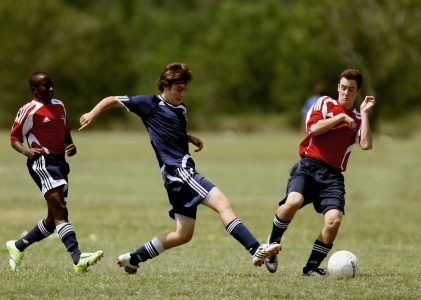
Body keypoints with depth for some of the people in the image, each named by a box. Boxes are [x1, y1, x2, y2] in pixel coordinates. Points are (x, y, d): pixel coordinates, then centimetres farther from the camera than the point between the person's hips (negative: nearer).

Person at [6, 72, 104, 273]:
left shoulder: (59, 106, 18)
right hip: (42, 162, -9)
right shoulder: (29, 111, -4)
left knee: (53, 220, 12)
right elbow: (15, 138, 0)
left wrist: (71, 146, 9)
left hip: (60, 162, 9)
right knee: (60, 212, -21)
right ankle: (77, 259, -33)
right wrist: (26, 151, -20)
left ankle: (17, 247, 31)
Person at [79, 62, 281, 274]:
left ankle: (133, 258, 19)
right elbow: (112, 100, 7)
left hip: (183, 173, 9)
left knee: (183, 234, 11)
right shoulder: (151, 104, 0)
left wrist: (191, 139, 20)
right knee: (222, 204, -22)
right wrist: (92, 114, -6)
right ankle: (256, 250, -34)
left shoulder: (181, 110, 21)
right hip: (177, 170, -9)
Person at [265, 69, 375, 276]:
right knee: (294, 201, -31)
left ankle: (312, 266, -3)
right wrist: (340, 117, -3)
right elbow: (314, 128, -5)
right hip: (308, 166, -2)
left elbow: (366, 145, -2)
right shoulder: (325, 103, 13)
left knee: (334, 219, -20)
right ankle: (272, 243, -6)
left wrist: (364, 114, 0)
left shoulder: (357, 119, 17)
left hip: (332, 175, 2)